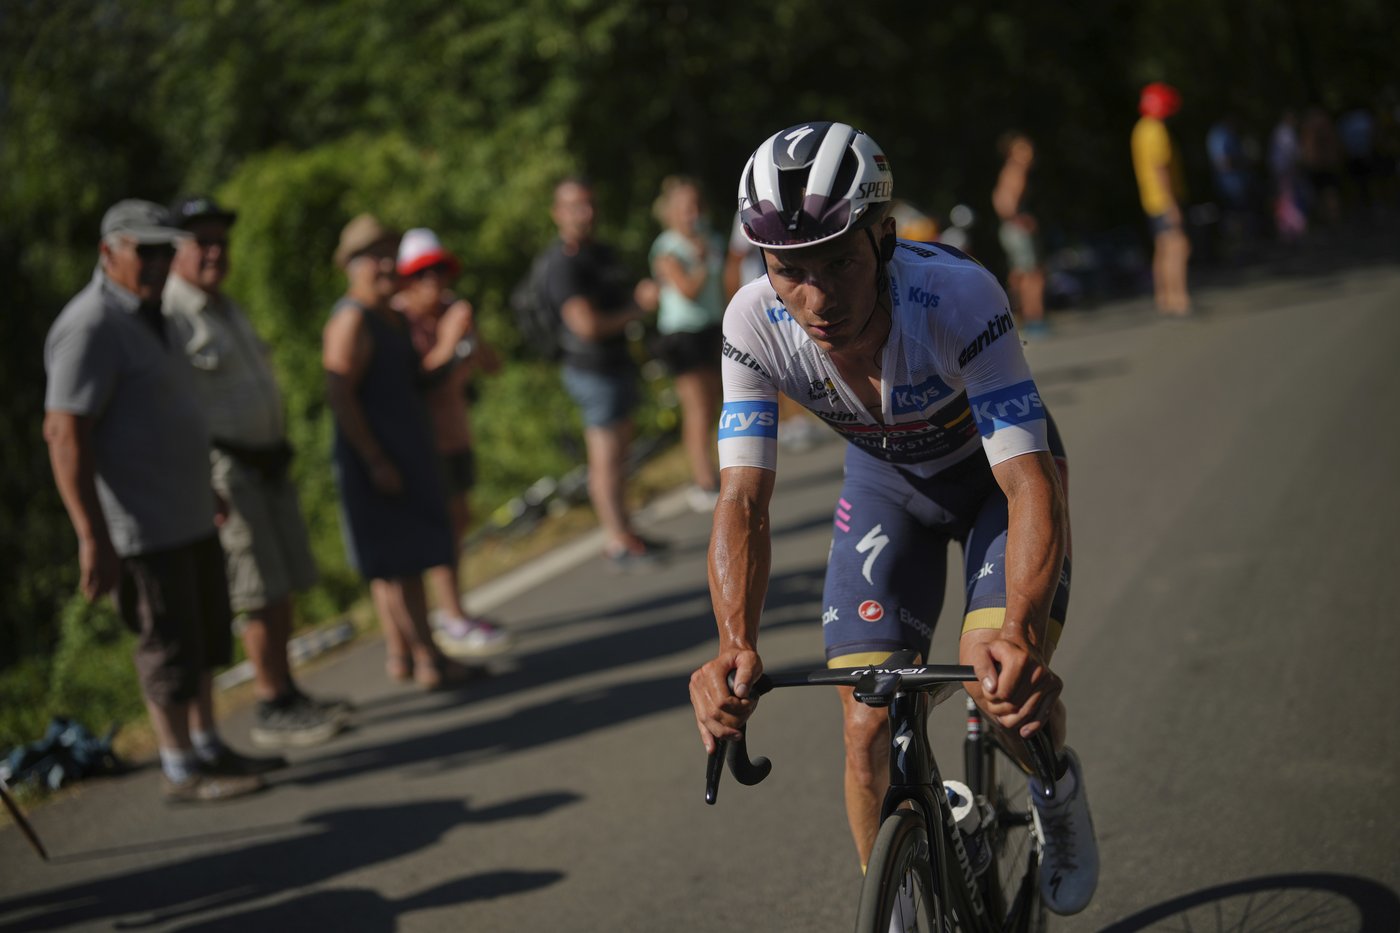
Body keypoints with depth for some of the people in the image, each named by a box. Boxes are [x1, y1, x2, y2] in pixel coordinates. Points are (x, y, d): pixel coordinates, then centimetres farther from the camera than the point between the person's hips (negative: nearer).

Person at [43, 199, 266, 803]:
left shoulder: (145, 318, 12)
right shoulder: (91, 328, -19)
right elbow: (65, 435, -24)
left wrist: (208, 492, 24)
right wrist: (94, 539, -27)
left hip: (187, 515, 10)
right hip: (142, 527, -10)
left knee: (206, 635, 17)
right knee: (169, 645, 0)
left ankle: (207, 749, 29)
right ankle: (181, 773, 11)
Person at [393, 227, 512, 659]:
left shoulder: (452, 312, 4)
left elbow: (493, 365, 1)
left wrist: (471, 339, -17)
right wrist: (445, 346, -29)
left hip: (454, 433, 8)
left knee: (459, 519, 12)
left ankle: (446, 612, 23)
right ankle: (456, 623, -13)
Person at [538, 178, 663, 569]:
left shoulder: (602, 253, 12)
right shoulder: (562, 263, -18)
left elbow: (621, 300, 25)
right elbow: (587, 324, -25)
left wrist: (643, 294, 1)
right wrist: (637, 311, -13)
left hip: (617, 363, 9)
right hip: (593, 370, -9)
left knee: (618, 453, 15)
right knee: (606, 459, -3)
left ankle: (622, 533, 23)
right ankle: (619, 542, 4)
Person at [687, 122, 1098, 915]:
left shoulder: (957, 296, -38)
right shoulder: (756, 323, -29)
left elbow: (1031, 484, -42)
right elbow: (744, 499, -30)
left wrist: (1020, 634, -59)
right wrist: (736, 644, -49)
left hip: (995, 472, -3)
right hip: (886, 481, 3)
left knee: (1004, 692, -22)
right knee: (870, 731, -8)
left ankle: (1058, 787, 15)